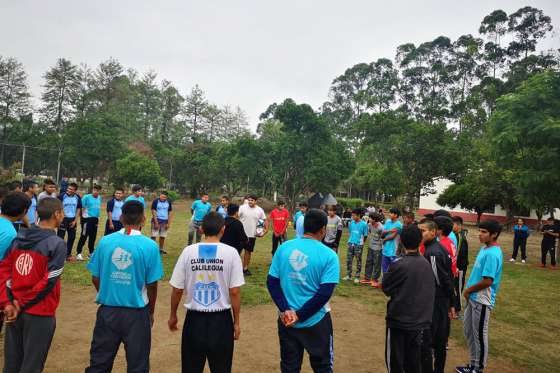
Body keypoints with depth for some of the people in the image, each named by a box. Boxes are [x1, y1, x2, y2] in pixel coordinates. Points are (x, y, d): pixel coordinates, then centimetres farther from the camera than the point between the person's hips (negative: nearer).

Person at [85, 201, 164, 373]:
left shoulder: (105, 241, -5)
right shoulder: (149, 246, -14)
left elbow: (95, 278, 2)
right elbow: (151, 285, -9)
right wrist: (151, 313, 7)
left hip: (107, 310, 3)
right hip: (136, 313, -3)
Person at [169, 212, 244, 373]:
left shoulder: (188, 251, -6)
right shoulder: (231, 252, -11)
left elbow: (177, 289, -1)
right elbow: (234, 292, -10)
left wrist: (173, 315, 15)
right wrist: (236, 322, 2)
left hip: (195, 318, 1)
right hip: (221, 319, -1)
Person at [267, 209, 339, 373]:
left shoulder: (284, 248, -3)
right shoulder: (329, 255, -14)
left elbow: (271, 282, -5)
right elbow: (324, 293, -18)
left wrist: (286, 310, -10)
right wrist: (300, 316, -12)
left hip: (286, 320, 3)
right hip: (316, 321, -3)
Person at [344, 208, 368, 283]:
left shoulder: (364, 224, -9)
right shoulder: (351, 223, 3)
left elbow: (365, 235, -3)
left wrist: (361, 242, -3)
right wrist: (350, 239, 8)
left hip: (358, 245, -4)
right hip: (351, 243, 4)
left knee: (358, 261, 5)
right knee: (349, 260, 8)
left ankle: (357, 277, 15)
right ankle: (348, 275, 21)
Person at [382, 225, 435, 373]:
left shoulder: (398, 264, -19)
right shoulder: (427, 264, -2)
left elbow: (386, 288, -8)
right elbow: (430, 291, 8)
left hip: (399, 319, -5)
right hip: (420, 320, 5)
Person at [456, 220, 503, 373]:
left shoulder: (492, 254, -23)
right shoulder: (484, 248, 7)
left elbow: (487, 281, -25)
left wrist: (468, 290, -11)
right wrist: (469, 291, 8)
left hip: (482, 301, -9)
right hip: (474, 298, 9)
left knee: (480, 335, 6)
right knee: (468, 331, 18)